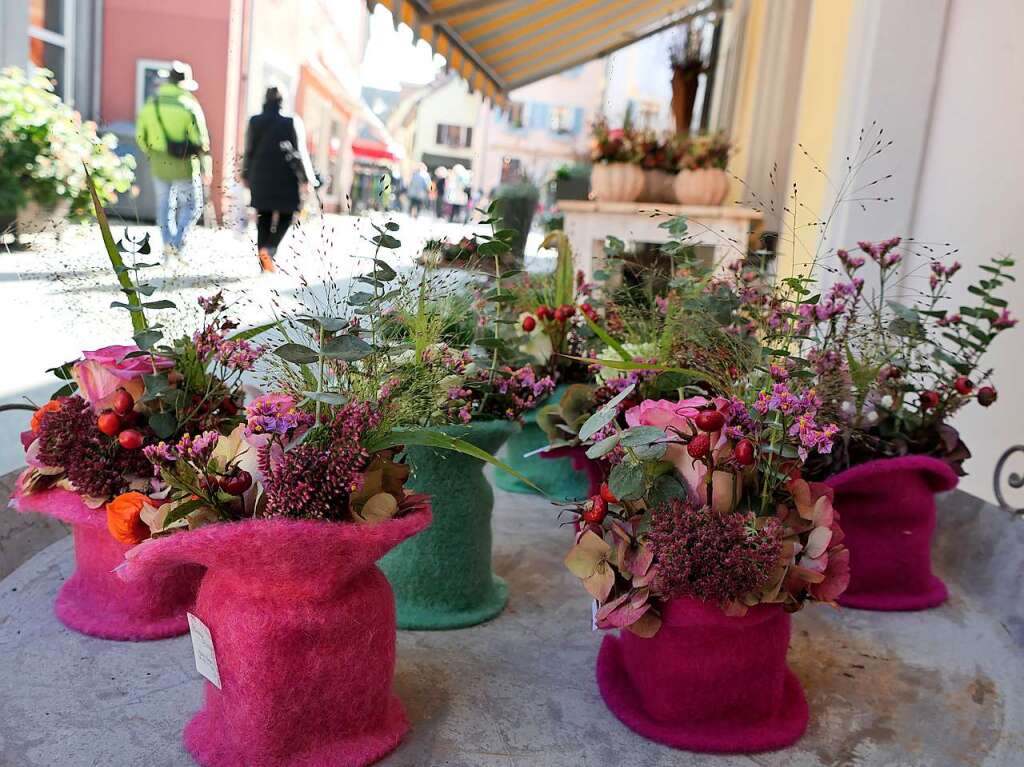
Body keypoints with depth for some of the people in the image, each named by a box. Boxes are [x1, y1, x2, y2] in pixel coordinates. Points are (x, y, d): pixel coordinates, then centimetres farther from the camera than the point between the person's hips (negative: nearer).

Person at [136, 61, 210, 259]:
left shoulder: (150, 103, 2)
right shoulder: (189, 105, -12)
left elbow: (141, 137, 8)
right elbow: (201, 141, -13)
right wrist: (207, 168, -5)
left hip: (159, 167, 5)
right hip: (185, 167, -4)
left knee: (164, 206, 17)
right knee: (192, 206, 10)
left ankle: (168, 247, 23)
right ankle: (176, 243, -4)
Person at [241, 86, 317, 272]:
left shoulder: (254, 121, 5)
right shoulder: (292, 122, -6)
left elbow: (248, 151, 11)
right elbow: (300, 152, -8)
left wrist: (245, 174, 22)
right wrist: (307, 178, -3)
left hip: (260, 177, 4)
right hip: (285, 179, -4)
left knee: (264, 217, 11)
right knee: (286, 216, 7)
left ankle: (264, 260, 12)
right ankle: (269, 248, -16)